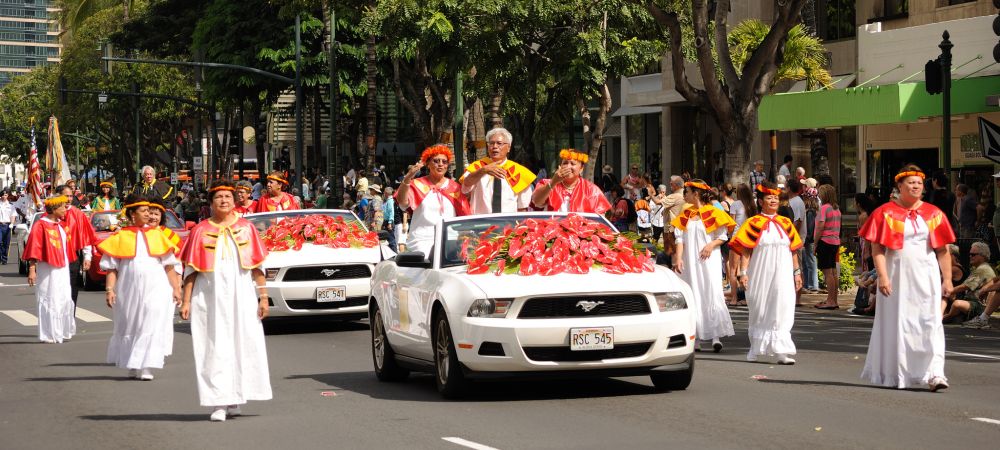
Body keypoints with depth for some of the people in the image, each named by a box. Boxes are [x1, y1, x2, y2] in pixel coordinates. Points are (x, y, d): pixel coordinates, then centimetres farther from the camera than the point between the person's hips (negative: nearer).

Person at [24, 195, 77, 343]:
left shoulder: (61, 225, 11)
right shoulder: (40, 225, -12)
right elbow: (33, 250, -16)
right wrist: (32, 269, -20)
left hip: (62, 269, 8)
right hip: (48, 270, -8)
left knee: (65, 301, 11)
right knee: (49, 301, -3)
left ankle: (62, 331, 23)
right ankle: (50, 335, 3)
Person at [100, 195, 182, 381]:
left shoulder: (157, 234, 9)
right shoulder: (120, 237, 5)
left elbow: (169, 265, 10)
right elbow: (112, 267, 2)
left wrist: (175, 289, 5)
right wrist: (109, 289, -8)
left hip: (156, 289, 0)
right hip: (129, 289, 0)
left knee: (152, 327, -9)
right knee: (130, 328, 8)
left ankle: (145, 367, -7)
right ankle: (132, 366, 22)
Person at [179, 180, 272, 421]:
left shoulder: (246, 228, 8)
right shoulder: (200, 231, 6)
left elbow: (257, 265, 8)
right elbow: (190, 269, 5)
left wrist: (263, 296, 2)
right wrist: (186, 301, -2)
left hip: (241, 296, 1)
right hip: (210, 299, -1)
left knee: (243, 346, 0)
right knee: (214, 348, -5)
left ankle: (235, 400, 9)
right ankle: (219, 404, -6)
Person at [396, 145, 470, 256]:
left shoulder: (455, 187, 14)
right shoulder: (418, 184, 5)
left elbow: (463, 217, 14)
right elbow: (402, 202, -13)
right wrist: (408, 178, -29)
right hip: (422, 242, -3)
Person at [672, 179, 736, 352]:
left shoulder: (713, 213, -1)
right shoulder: (685, 215, 12)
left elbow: (723, 236, 1)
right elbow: (679, 238, 5)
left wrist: (712, 245, -17)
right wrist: (678, 258, -8)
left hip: (709, 260, -4)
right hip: (690, 261, 4)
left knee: (712, 294, -12)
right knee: (694, 297, 3)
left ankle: (716, 336, -15)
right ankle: (699, 336, 6)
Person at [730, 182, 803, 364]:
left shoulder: (785, 223, 10)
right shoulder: (754, 223, -2)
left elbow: (793, 250, 15)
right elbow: (745, 250, -6)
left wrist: (797, 272, 13)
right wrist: (743, 272, -14)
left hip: (782, 275, 3)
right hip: (760, 276, -2)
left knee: (782, 312, -6)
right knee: (759, 312, 8)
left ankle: (782, 351, -10)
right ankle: (756, 349, 24)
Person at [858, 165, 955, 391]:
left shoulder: (933, 214, 7)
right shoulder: (886, 213, 0)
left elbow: (943, 250, 8)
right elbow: (877, 248, -5)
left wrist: (947, 279, 3)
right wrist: (882, 276, -14)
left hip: (926, 278, 2)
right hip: (897, 277, -1)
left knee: (930, 323, -7)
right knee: (897, 324, 6)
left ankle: (934, 373, -12)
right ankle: (895, 374, 18)